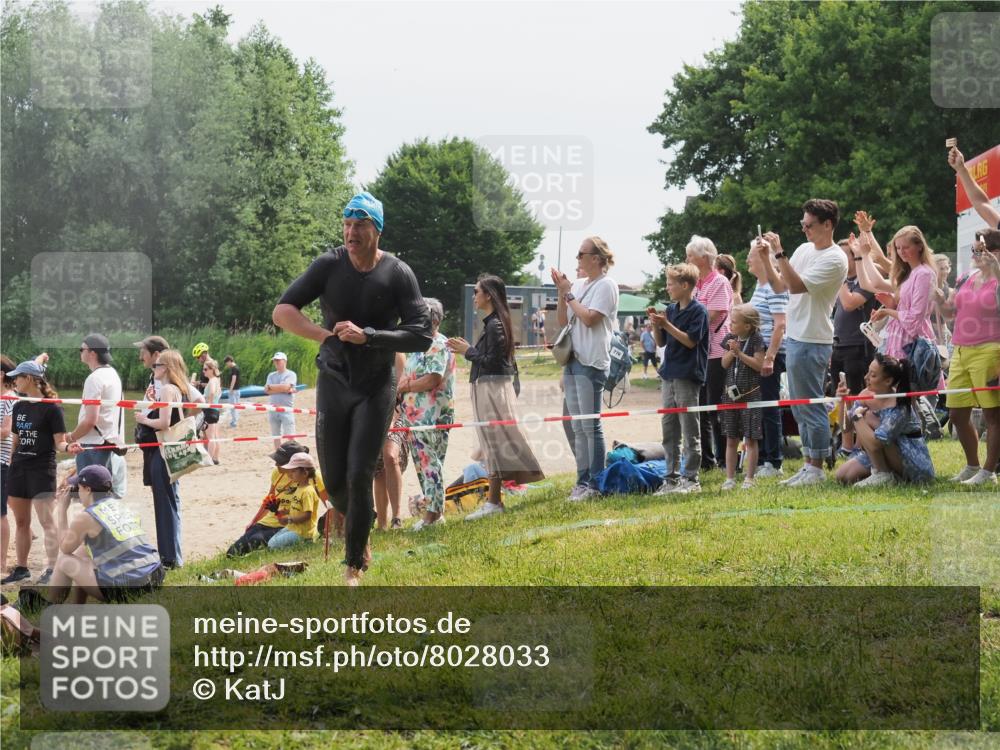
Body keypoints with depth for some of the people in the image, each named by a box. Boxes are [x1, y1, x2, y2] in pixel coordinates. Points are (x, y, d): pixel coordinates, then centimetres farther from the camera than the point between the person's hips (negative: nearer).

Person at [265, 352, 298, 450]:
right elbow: (267, 390, -1)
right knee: (276, 437, 12)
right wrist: (284, 390, -10)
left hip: (287, 410, -5)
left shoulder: (291, 374, 0)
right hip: (273, 409, 5)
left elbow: (285, 387, -18)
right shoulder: (271, 375, 14)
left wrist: (270, 386, -5)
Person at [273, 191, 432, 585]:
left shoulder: (398, 274, -10)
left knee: (359, 476, -9)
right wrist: (326, 334, -23)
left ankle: (355, 566, 4)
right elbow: (282, 311, -9)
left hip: (376, 386, -2)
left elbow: (421, 336, -14)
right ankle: (359, 530, 38)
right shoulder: (328, 265, -6)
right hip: (333, 383, 2)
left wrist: (367, 336, -25)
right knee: (334, 479, 5)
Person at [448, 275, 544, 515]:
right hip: (489, 387, 10)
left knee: (495, 441, -8)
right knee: (494, 443, 10)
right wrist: (467, 349, 12)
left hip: (492, 387, -10)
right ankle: (494, 499, 12)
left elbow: (492, 360, -19)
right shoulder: (494, 322, 15)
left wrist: (468, 351, -9)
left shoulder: (495, 324, -15)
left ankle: (494, 501, -7)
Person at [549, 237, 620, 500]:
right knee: (578, 427, 10)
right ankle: (582, 480, 14)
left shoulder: (605, 285, -7)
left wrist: (569, 293, -8)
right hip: (573, 360, 8)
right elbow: (563, 320, 16)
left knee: (590, 426, -7)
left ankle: (595, 483, -4)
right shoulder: (578, 284, 15)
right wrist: (561, 291, 5)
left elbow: (589, 318, -18)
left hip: (591, 363, -8)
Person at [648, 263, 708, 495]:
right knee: (668, 428, 9)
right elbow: (661, 342, 15)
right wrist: (655, 325, -2)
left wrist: (666, 324, -19)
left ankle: (690, 478, 2)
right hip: (669, 375, 8)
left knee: (690, 430, -2)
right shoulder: (671, 309, 12)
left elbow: (690, 340, -17)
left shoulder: (698, 310, -9)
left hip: (688, 376, -8)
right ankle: (671, 477, 15)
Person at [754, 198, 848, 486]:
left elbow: (797, 286, -23)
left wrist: (779, 253, -22)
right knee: (799, 407, 13)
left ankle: (817, 468, 1)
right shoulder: (804, 249, 13)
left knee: (811, 406, -5)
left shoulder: (834, 260, -14)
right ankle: (808, 465, 20)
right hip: (794, 337, 9)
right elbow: (779, 286, 15)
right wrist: (766, 259, 2)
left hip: (812, 342, -9)